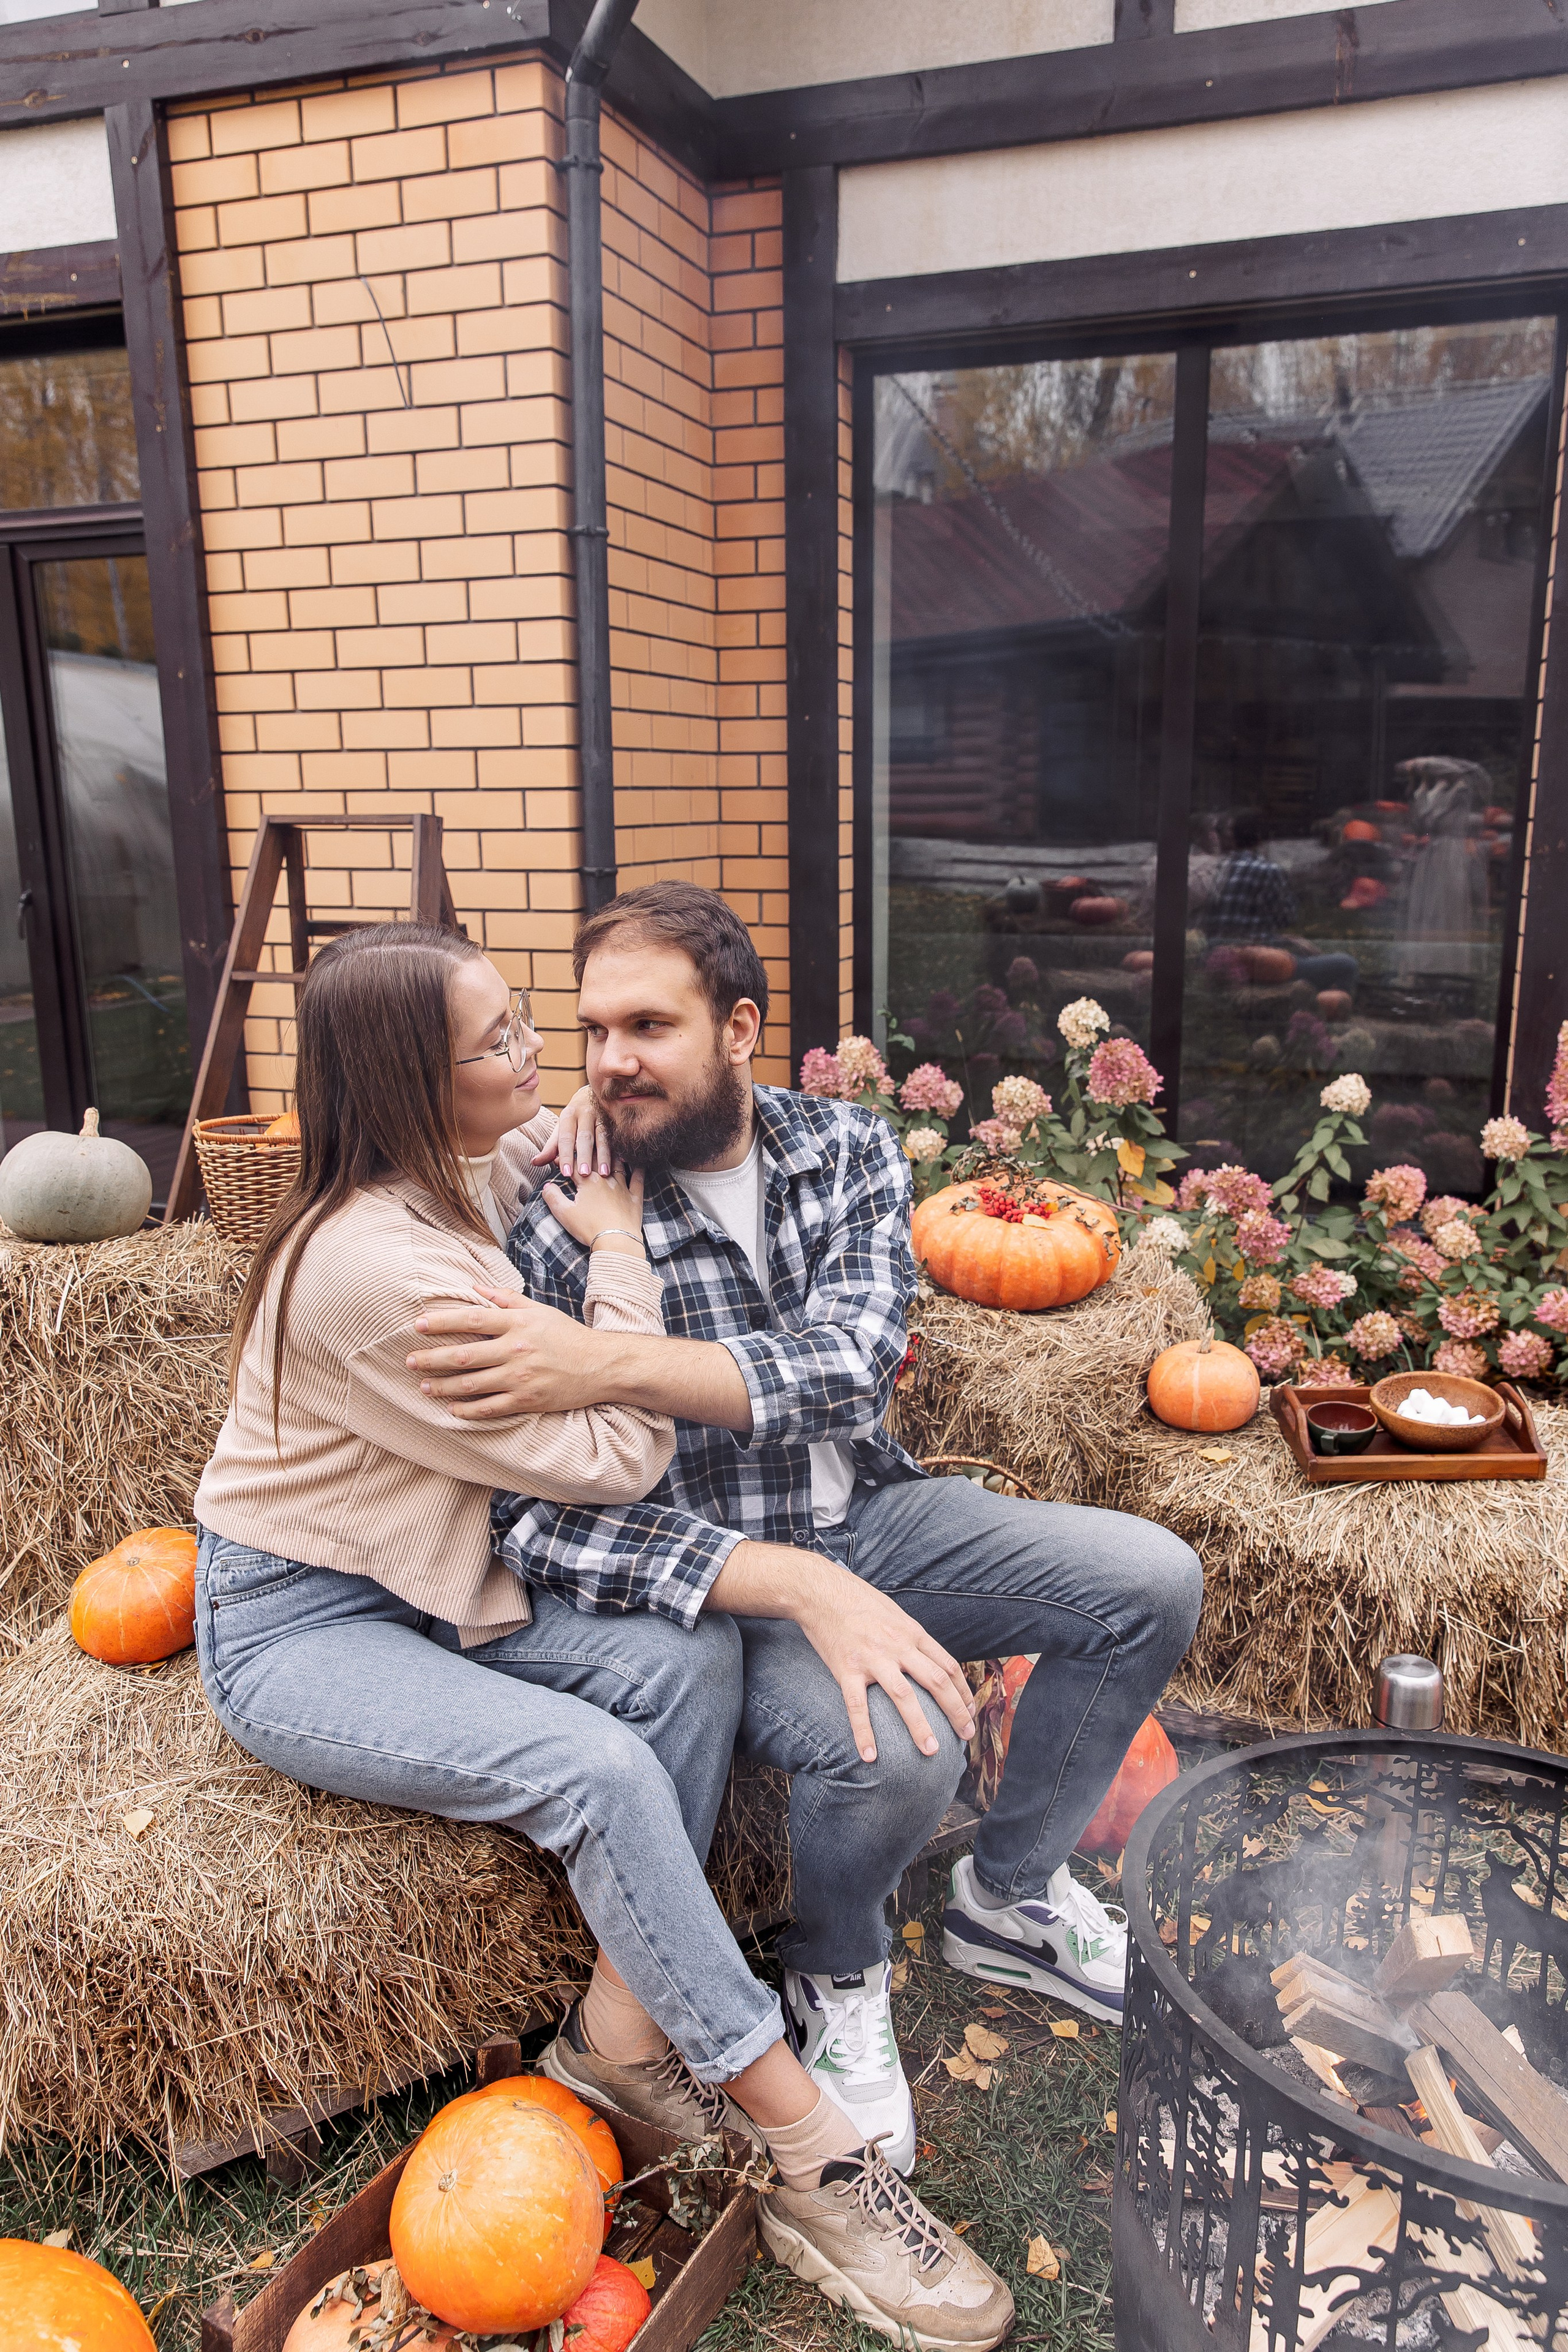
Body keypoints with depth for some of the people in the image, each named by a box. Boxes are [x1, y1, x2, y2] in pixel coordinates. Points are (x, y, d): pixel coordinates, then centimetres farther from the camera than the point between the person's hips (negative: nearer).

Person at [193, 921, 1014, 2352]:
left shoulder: (452, 1182, 0)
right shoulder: (374, 1268, -30)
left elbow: (547, 1134, 26)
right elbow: (614, 1462, -24)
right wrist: (619, 1256, -16)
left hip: (422, 1578, 9)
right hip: (294, 1629, -8)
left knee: (690, 1655, -16)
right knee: (589, 1763, -29)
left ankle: (624, 2025, -3)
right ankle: (807, 2160, -17)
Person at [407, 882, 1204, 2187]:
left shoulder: (848, 1148, -6)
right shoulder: (558, 1222, -17)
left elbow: (851, 1362, -22)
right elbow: (543, 1519, -23)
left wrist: (614, 1368, -37)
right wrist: (802, 1590, -34)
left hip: (872, 1513, 5)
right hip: (714, 1571, -5)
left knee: (1155, 1581, -6)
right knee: (896, 1743, -32)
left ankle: (1008, 1894, 18)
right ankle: (840, 1979, 6)